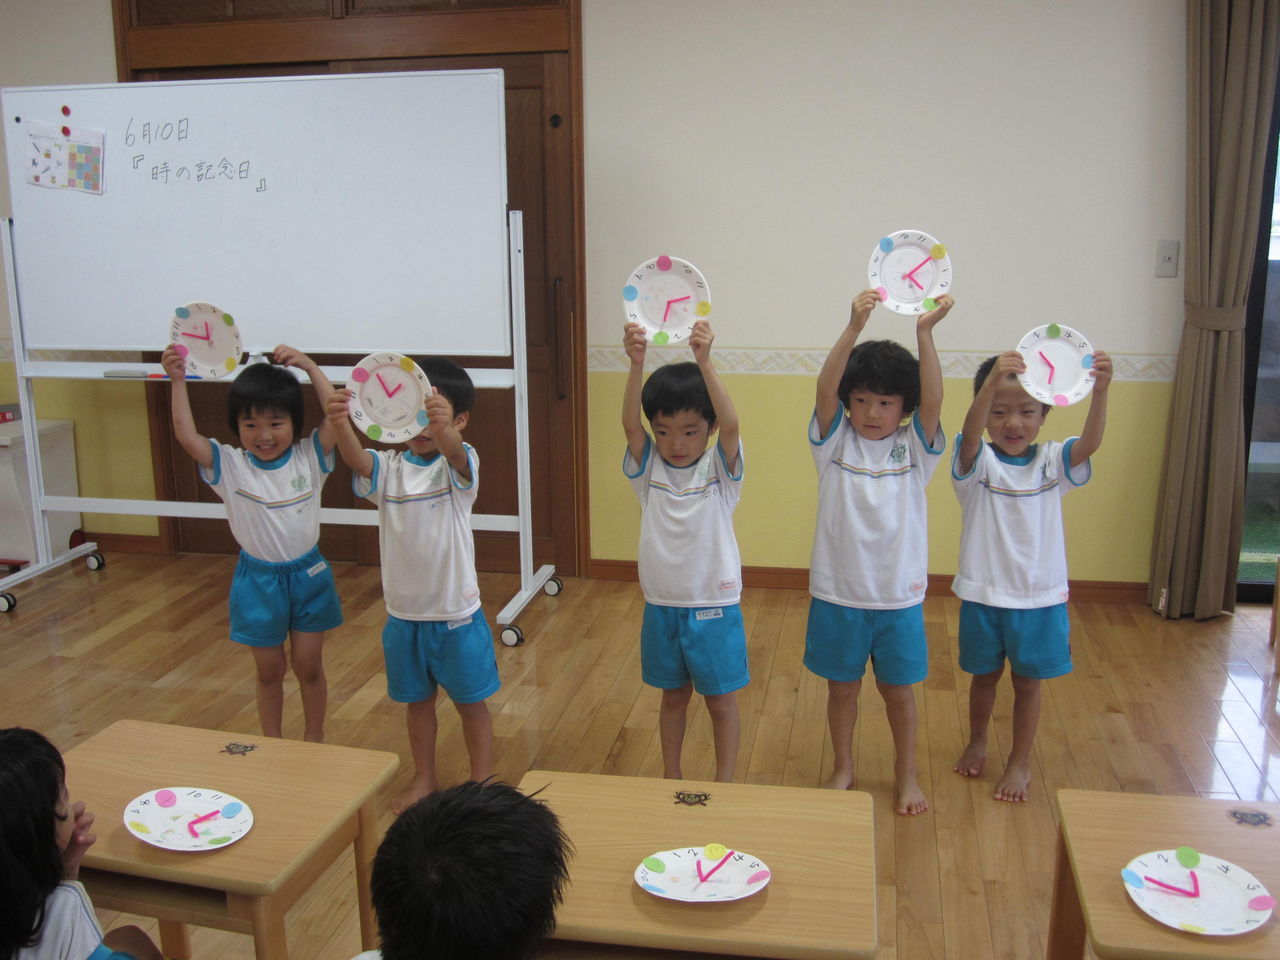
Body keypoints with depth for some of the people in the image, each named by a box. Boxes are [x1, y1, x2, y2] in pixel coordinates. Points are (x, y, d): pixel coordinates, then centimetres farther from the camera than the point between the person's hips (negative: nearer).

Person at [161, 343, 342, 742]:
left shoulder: (309, 457, -9)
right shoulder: (230, 465, -9)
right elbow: (187, 437, -22)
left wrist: (310, 366, -24)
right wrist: (177, 382, -27)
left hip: (307, 575, 0)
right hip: (258, 580, 0)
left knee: (308, 666, 12)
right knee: (269, 670, 15)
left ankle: (314, 739, 31)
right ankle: (273, 744, 32)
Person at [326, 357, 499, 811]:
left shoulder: (458, 464, -12)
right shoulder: (389, 467, -4)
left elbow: (452, 449, -36)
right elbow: (356, 459, -26)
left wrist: (441, 424, -61)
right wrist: (341, 423, -49)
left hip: (457, 612, -3)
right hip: (404, 613, 3)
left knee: (470, 701, 13)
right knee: (417, 700, 20)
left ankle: (482, 781, 31)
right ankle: (424, 778, 39)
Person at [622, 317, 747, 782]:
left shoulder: (720, 468, -10)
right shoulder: (648, 469, -3)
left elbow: (730, 423, -28)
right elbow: (629, 424, -20)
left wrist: (705, 363, -42)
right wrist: (636, 364, -35)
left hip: (713, 606, -2)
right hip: (662, 604, 3)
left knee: (721, 700, 11)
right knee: (673, 695, 19)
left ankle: (724, 783, 27)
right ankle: (671, 776, 35)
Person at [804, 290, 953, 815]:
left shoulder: (915, 448, -3)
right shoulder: (835, 442, -5)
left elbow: (933, 401, -21)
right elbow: (824, 389, -21)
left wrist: (924, 332, -32)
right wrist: (854, 328, -33)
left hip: (899, 594, 0)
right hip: (837, 592, 0)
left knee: (898, 689, 14)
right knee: (842, 687, 15)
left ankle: (906, 775, 34)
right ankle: (843, 768, 35)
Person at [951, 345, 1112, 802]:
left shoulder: (1052, 461, -5)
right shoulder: (978, 461, -11)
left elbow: (1090, 442, -25)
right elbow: (970, 433, -33)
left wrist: (1099, 392, -44)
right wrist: (992, 381, -51)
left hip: (1040, 596, 1)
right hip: (983, 593, -1)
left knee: (1028, 680, 13)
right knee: (985, 675, 18)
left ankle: (1020, 763, 31)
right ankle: (976, 743, 42)